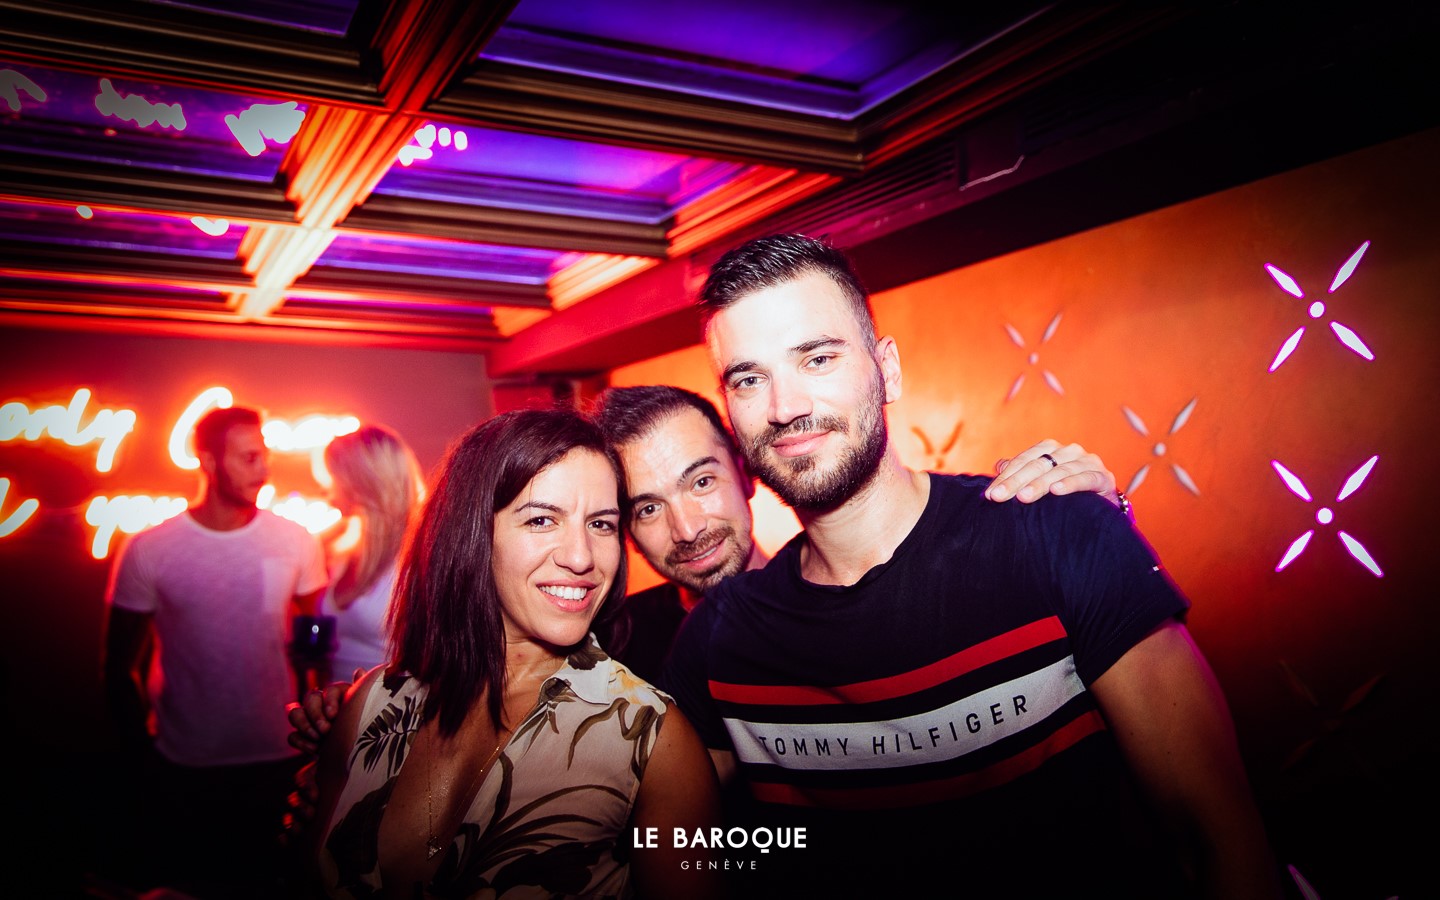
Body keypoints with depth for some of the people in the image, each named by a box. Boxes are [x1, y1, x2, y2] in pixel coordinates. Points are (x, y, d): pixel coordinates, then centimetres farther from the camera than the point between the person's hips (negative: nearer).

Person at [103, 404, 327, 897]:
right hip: (185, 773, -1)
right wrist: (145, 757, -2)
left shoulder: (296, 542, -4)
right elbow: (120, 669, 0)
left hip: (281, 763, 1)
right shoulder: (148, 551, -8)